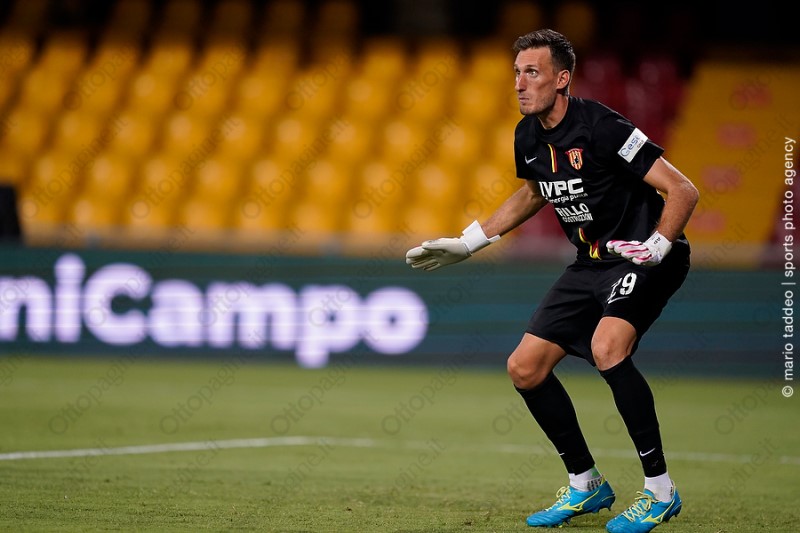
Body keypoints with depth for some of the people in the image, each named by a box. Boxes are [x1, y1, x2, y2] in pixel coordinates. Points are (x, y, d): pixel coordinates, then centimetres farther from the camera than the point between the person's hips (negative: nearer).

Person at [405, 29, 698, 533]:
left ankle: (660, 490, -19)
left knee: (607, 347, -33)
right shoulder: (529, 136, 2)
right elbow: (531, 194, 25)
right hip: (591, 263, 9)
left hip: (645, 256, -8)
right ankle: (586, 485, 21)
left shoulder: (600, 127, -22)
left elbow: (682, 190, -21)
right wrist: (468, 241, 24)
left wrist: (657, 246, -33)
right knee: (525, 368, 3)